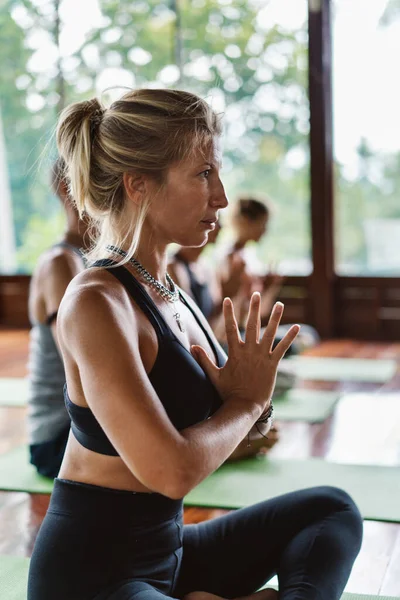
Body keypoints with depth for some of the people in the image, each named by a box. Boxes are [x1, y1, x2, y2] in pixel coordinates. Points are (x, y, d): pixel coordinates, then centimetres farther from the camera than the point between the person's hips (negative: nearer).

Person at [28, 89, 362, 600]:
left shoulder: (166, 290, 5)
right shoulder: (95, 303, -21)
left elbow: (213, 422, 12)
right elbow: (173, 471, -27)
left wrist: (254, 400, -10)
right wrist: (247, 401, -10)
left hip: (165, 549, 9)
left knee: (330, 509, 9)